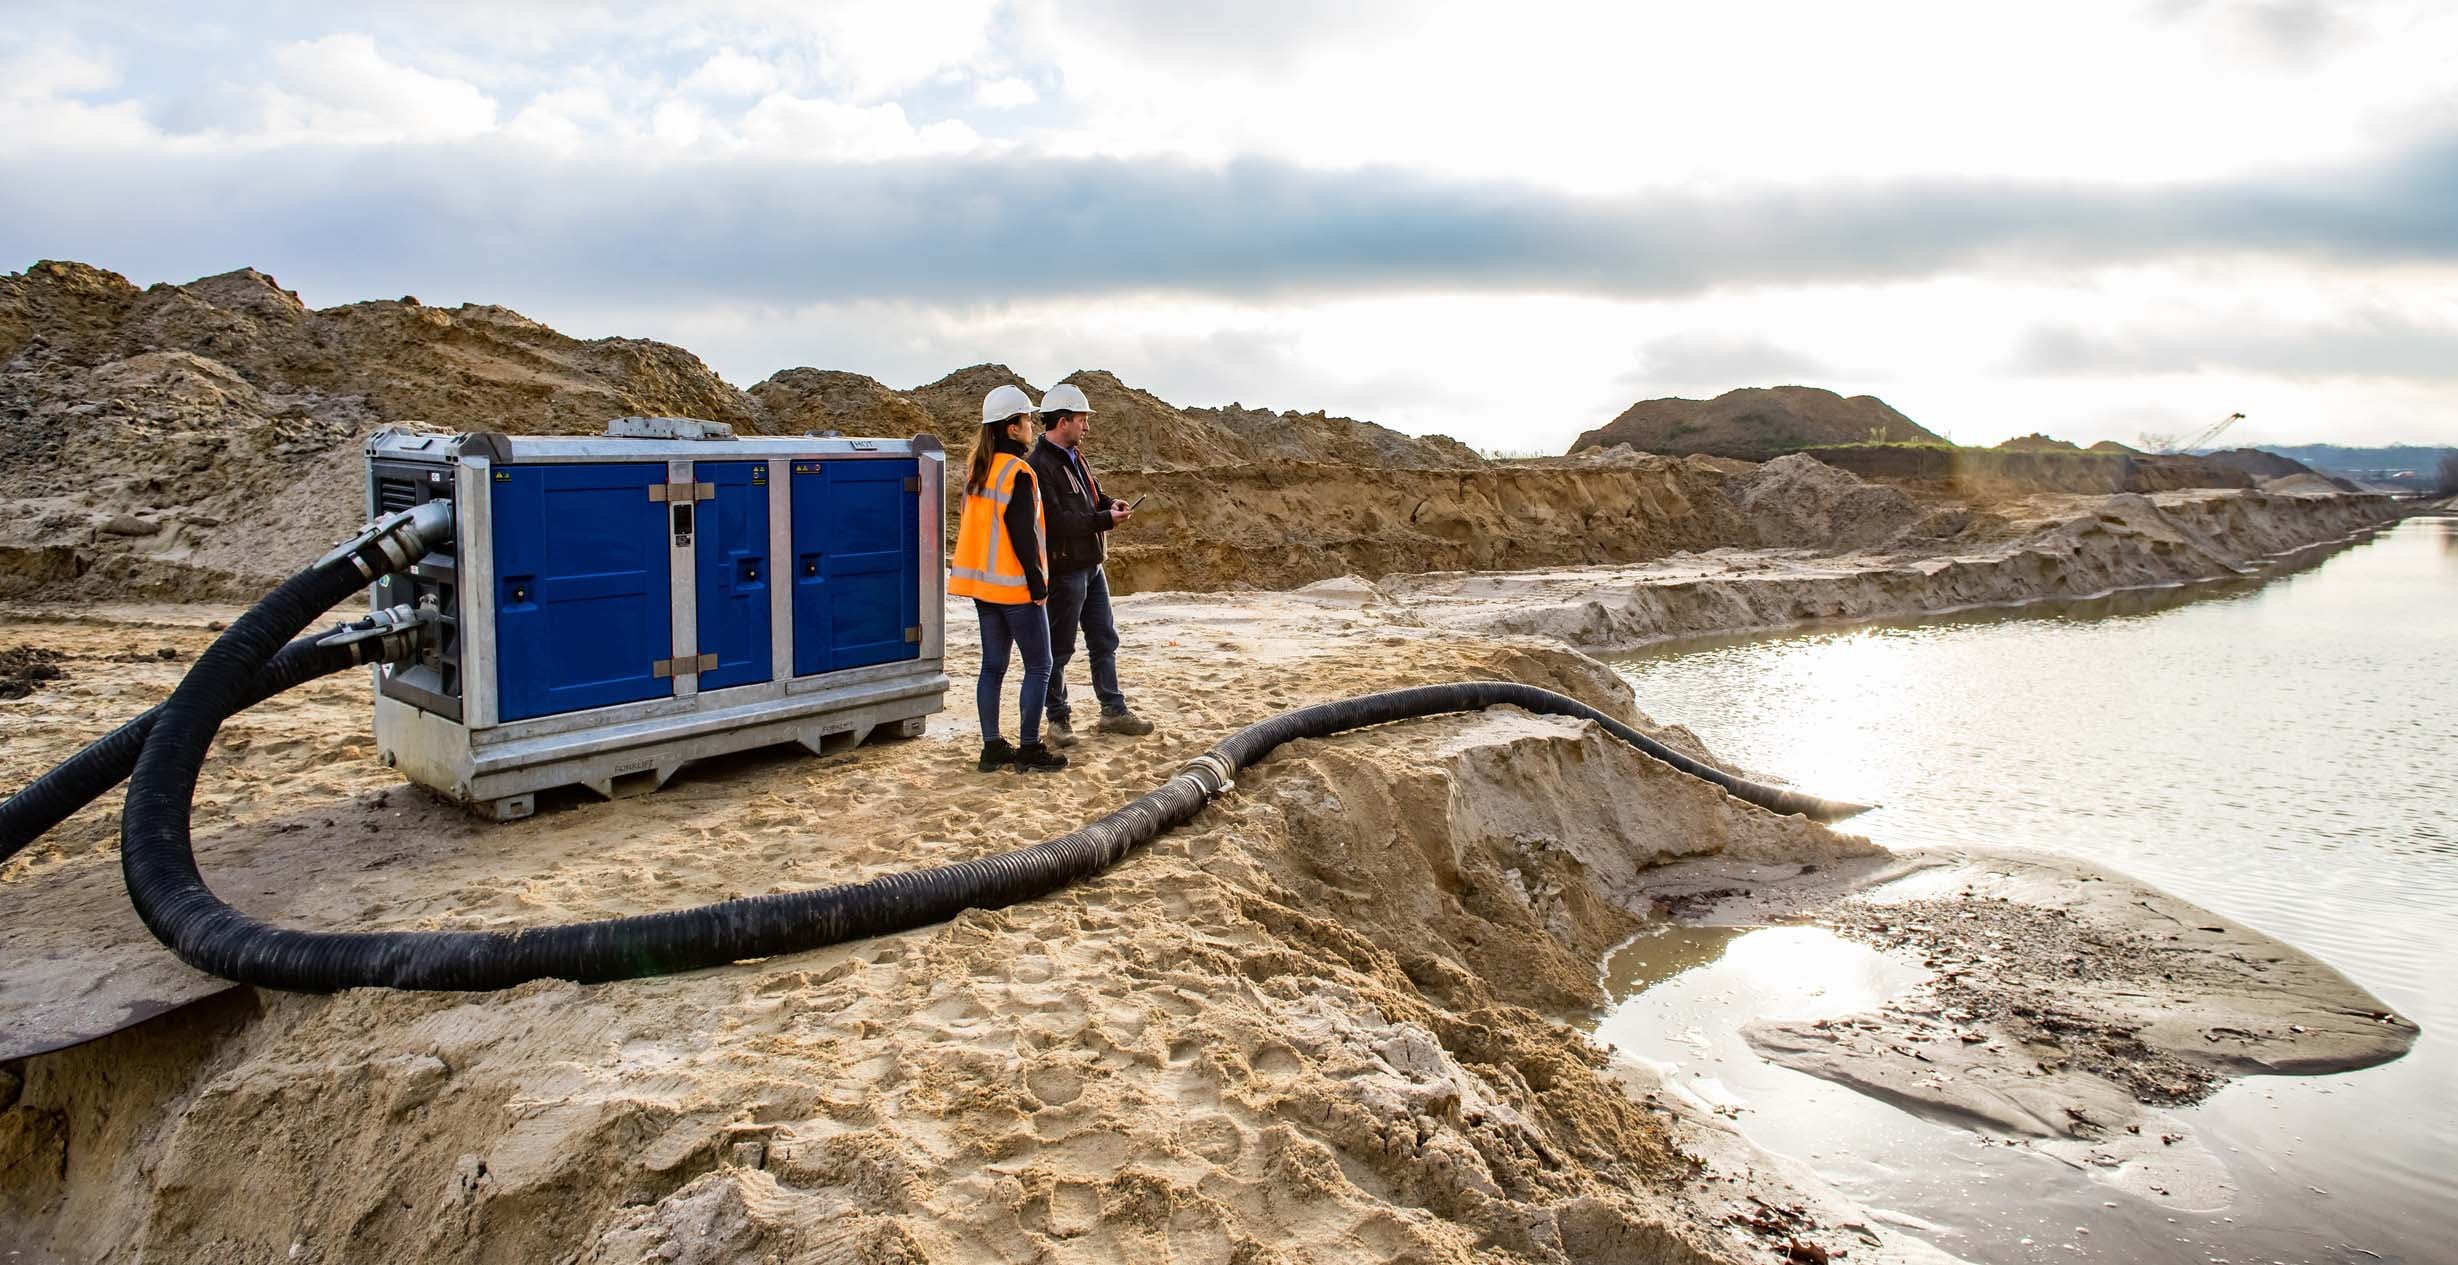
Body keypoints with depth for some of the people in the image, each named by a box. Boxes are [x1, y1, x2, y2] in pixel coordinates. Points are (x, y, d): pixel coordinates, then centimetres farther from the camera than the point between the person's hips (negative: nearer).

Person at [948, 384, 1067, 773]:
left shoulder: (977, 470, 10)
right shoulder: (1017, 472, -16)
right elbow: (1023, 534, -18)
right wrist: (1037, 582, -11)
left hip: (983, 582, 9)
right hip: (1015, 586, -9)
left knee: (993, 665, 12)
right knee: (1039, 667, 1)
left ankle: (992, 748, 15)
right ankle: (1029, 750, 3)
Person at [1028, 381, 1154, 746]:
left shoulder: (1073, 456, 12)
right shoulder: (1041, 465, -19)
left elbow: (1092, 492, 24)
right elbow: (1056, 521, -25)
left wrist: (1110, 503, 2)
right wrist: (1105, 520, -20)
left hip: (1091, 564, 10)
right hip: (1065, 569, -10)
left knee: (1105, 639, 15)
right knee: (1060, 648, 3)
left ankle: (1113, 710, 25)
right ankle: (1058, 718, 15)